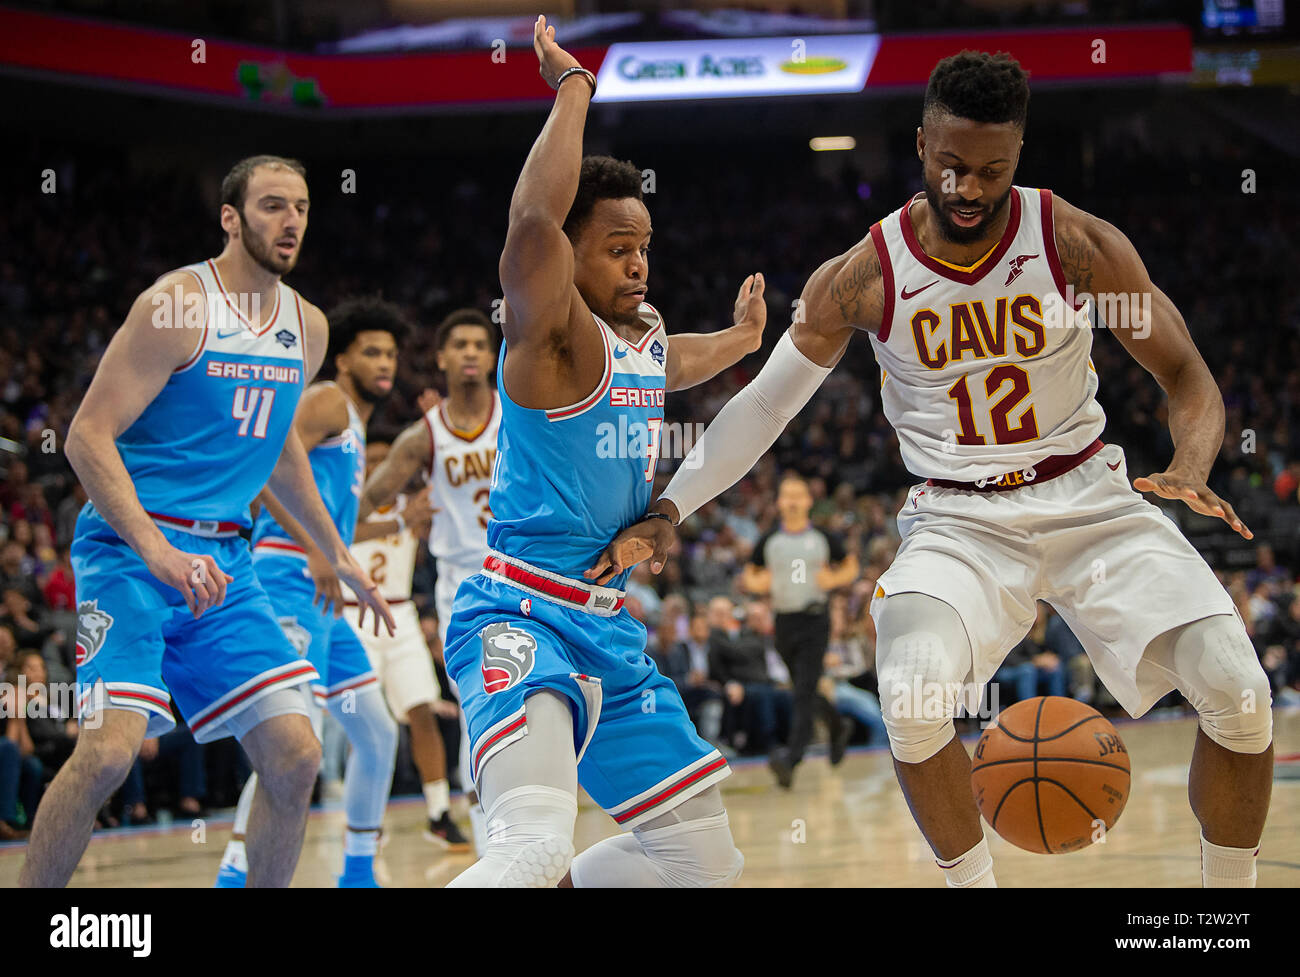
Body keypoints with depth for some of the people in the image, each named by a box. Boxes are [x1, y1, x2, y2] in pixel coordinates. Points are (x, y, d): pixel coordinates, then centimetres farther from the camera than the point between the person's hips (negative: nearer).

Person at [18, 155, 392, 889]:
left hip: (225, 559, 7)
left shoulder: (308, 328, 11)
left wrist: (338, 554, 30)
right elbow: (87, 435, -15)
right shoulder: (176, 305, -12)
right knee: (110, 748, -21)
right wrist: (156, 551, -26)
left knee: (296, 756, -3)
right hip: (130, 549, -7)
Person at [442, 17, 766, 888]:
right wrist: (573, 90, -25)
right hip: (523, 616, -9)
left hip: (609, 629, 9)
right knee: (537, 838, -35)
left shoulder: (645, 335, 15)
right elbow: (534, 221, -32)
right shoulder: (557, 333, -10)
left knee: (704, 854, 11)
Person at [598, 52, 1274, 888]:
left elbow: (1190, 381, -5)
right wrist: (667, 512, -5)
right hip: (958, 521, 0)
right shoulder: (862, 279, -7)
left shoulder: (1079, 244, -9)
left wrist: (1190, 470, -26)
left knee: (1238, 691, -17)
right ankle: (974, 885, -8)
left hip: (1090, 500, 1)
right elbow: (763, 406, 5)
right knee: (914, 693, -31)